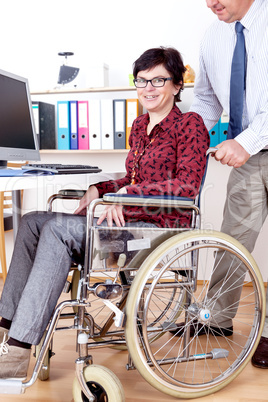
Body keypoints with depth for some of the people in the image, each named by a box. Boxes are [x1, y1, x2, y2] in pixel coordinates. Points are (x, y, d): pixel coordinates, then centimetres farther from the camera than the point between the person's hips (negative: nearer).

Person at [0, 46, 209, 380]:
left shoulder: (189, 124, -3)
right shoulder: (139, 126, 20)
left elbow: (187, 184, -15)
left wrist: (126, 193, -22)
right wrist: (99, 189, 7)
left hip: (161, 230, -8)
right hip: (131, 223, 8)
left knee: (58, 229, -26)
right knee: (33, 222, -5)